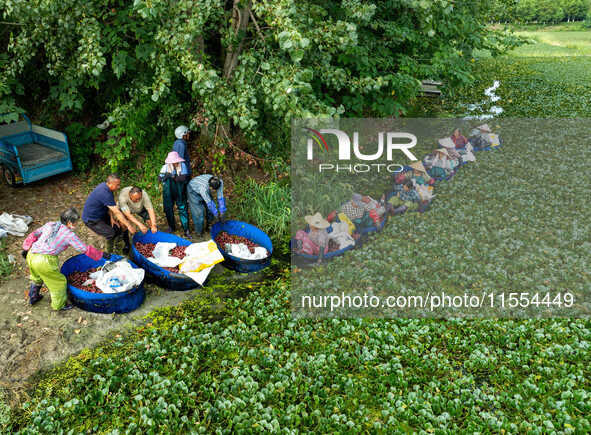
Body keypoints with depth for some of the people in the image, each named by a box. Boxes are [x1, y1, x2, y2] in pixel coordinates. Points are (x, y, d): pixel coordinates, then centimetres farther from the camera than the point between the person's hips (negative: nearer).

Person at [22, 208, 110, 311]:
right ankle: (59, 305, 30)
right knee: (59, 282, 14)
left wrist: (26, 248, 26)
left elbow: (34, 234, 16)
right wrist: (102, 254, 4)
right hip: (43, 262, -8)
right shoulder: (69, 235, -6)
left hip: (30, 255, 8)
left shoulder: (50, 225, 11)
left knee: (37, 277, 35)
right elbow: (85, 249, -4)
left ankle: (33, 298, 55)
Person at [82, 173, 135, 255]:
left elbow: (110, 204, 6)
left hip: (101, 215, 10)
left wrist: (112, 219, -4)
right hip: (91, 220, -9)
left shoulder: (105, 186, -4)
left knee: (120, 227, 2)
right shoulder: (104, 194, -34)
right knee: (111, 233, -24)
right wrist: (129, 226, -24)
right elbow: (117, 213, -29)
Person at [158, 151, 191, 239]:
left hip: (180, 190, -2)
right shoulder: (166, 167, -9)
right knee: (168, 209, 9)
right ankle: (171, 227, 31)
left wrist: (172, 176, -29)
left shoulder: (182, 165, -13)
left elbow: (183, 179, -19)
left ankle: (186, 230, -1)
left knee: (183, 209, -5)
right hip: (168, 191, 2)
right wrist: (166, 176, -26)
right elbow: (160, 179, -6)